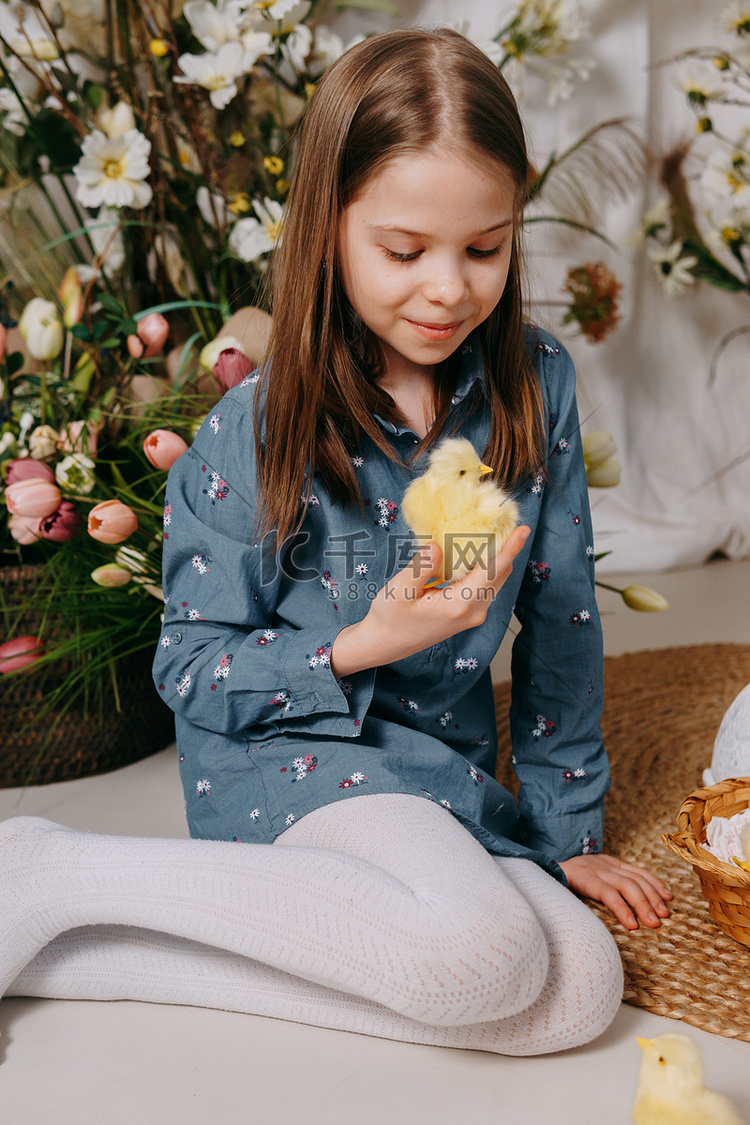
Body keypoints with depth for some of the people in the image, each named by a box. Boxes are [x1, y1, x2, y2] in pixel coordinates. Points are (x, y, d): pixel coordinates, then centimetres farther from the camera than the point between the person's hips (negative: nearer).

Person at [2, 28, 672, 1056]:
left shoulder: (535, 385, -3)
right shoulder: (255, 433, -13)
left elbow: (562, 615, 4)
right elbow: (193, 674, -7)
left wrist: (569, 831, 7)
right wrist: (367, 644, -23)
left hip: (446, 774, 6)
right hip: (286, 751, -6)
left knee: (583, 987, -19)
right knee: (482, 951, -31)